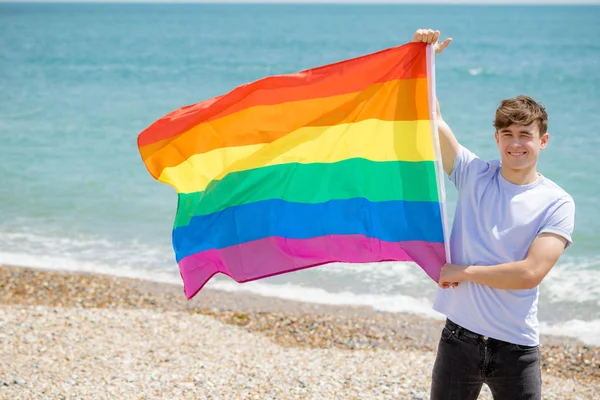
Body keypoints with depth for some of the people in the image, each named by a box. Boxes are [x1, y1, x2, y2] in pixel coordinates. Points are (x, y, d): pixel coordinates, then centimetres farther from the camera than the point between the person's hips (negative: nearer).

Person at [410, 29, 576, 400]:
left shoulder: (558, 202, -7)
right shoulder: (474, 174, 1)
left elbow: (530, 273, -17)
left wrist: (464, 272, -11)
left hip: (517, 347, -2)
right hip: (459, 337, 2)